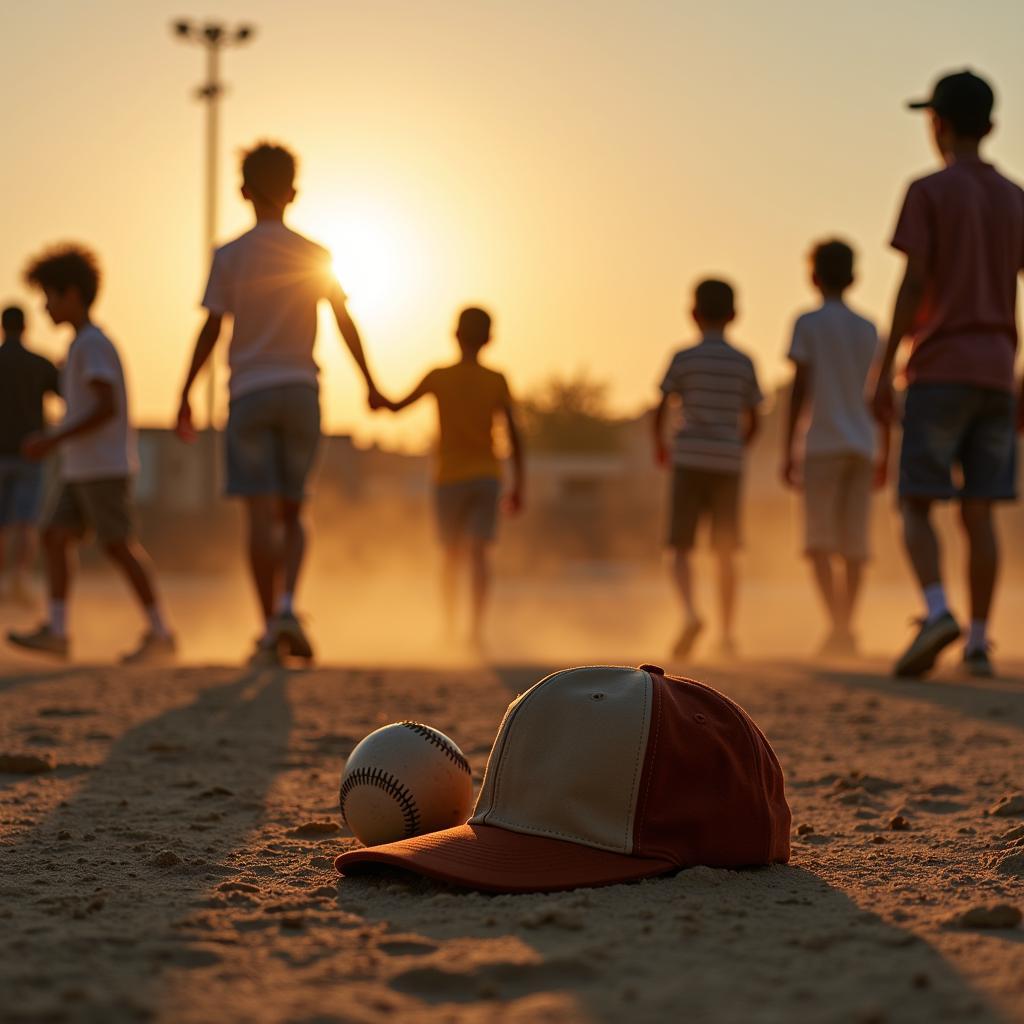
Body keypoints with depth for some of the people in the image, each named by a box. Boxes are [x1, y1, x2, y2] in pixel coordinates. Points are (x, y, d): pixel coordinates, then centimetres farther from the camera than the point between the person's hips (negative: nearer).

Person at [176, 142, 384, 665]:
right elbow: (345, 323, 3)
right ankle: (287, 607, -11)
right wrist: (369, 385, 11)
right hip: (301, 390, 1)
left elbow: (210, 331, -2)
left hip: (249, 394, -1)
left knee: (261, 514, -2)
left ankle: (270, 629, -5)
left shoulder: (229, 256, 1)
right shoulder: (315, 256, 5)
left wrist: (185, 396, 3)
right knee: (292, 512, 11)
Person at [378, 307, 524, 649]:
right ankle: (476, 628, -24)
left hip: (450, 478, 1)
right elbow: (513, 434, -4)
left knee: (452, 555, 13)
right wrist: (518, 484, 0)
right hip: (487, 475, 0)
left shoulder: (438, 376, -1)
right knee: (479, 551, -8)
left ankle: (449, 628, 19)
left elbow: (396, 407, 5)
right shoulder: (497, 380, 0)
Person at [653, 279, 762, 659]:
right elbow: (752, 422, 9)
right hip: (729, 466, 2)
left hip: (689, 461, -2)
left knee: (681, 549, 1)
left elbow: (660, 411, -4)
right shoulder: (744, 363, 6)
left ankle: (690, 613, -24)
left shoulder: (683, 359, -2)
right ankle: (727, 635, 10)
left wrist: (659, 446, 14)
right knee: (725, 553, 11)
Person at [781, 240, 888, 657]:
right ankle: (845, 630, 9)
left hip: (823, 446, -4)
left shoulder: (807, 324, -2)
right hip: (862, 446, 4)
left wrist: (787, 451, -4)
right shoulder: (869, 330, 12)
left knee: (820, 542, -5)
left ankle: (837, 625, -21)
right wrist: (884, 455, 15)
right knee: (853, 542, 8)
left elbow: (800, 390, -7)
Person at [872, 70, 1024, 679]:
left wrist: (884, 371, -8)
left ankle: (938, 611, -23)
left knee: (917, 505, -2)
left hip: (939, 371, -4)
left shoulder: (928, 193, -3)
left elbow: (914, 285, -11)